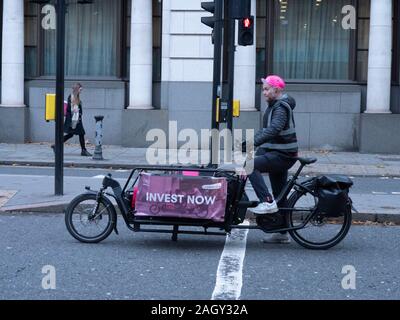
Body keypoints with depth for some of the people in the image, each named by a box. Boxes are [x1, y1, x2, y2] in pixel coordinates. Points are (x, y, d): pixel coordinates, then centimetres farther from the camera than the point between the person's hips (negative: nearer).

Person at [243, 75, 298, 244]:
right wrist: (249, 142, 15)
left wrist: (252, 143, -37)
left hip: (282, 155, -10)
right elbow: (265, 130, 24)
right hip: (276, 154, 10)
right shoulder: (275, 106, 17)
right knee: (279, 196, 12)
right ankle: (282, 233, 19)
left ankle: (267, 202, -25)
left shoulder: (281, 107, -14)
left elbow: (273, 129, -31)